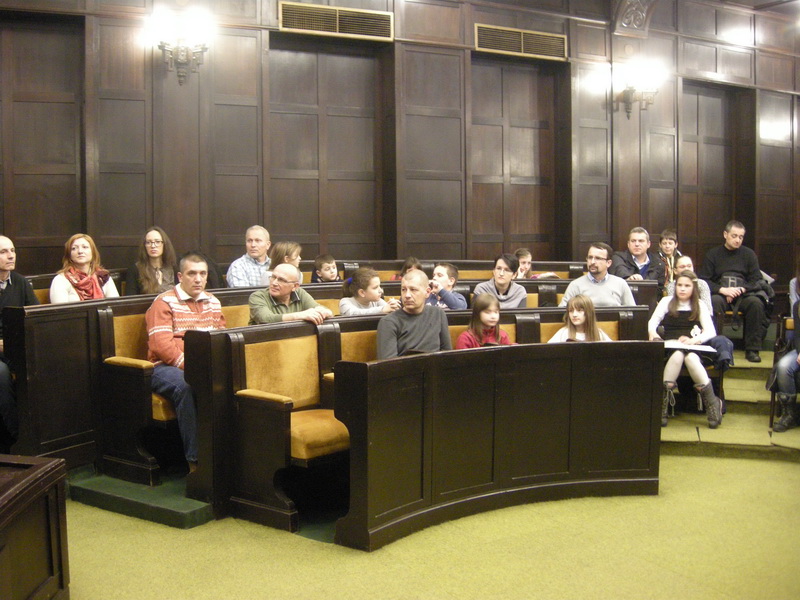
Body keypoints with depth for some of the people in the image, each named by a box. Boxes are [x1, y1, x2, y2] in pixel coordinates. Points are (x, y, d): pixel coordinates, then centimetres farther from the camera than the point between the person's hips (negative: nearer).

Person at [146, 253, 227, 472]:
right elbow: (161, 345, -11)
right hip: (168, 367, -5)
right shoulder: (164, 302, 1)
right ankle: (195, 462, -32)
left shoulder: (212, 302, 20)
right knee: (185, 386, -38)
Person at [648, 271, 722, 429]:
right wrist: (652, 332, -22)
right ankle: (663, 402, -34)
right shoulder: (667, 302, 13)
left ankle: (711, 403, -27)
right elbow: (653, 321, 2)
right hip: (669, 348, 0)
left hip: (692, 348, 0)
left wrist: (694, 340, -19)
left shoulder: (699, 305, 12)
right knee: (678, 354, -36)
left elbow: (711, 332, 2)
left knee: (690, 357, -36)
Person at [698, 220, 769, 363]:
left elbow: (757, 280, 6)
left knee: (756, 302, -32)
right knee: (713, 302, -35)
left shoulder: (748, 254, 13)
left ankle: (752, 349, -24)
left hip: (744, 294, 1)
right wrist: (722, 290, -14)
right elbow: (703, 280, 1)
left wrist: (741, 290, -12)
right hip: (720, 294, -1)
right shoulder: (712, 254, 10)